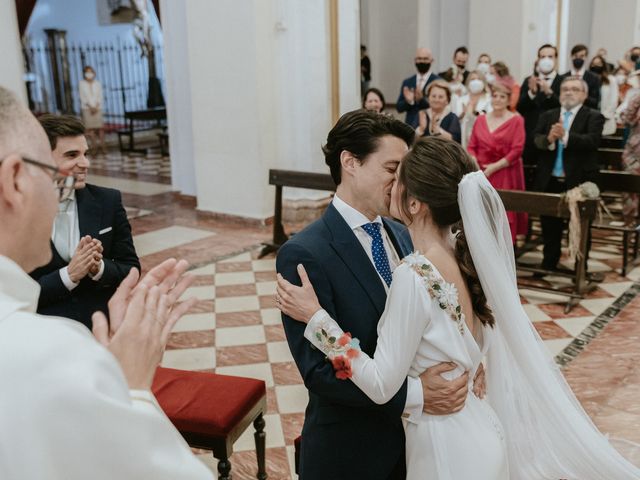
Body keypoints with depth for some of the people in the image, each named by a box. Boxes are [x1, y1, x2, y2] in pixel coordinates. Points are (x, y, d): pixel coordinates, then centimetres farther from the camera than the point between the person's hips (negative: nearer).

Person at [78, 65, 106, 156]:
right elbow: (82, 97, -1)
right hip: (87, 108, -1)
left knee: (100, 127, -6)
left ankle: (102, 147, -5)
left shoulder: (98, 84, 9)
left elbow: (100, 97, 5)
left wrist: (96, 106, -9)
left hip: (97, 108, 1)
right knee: (90, 127, -4)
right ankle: (94, 147, -2)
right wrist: (90, 107, -10)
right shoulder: (81, 84, 4)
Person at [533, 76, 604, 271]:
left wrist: (565, 136, -29)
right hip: (550, 181, 4)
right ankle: (548, 265, 28)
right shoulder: (548, 115, 11)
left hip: (579, 181, -3)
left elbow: (593, 140, -18)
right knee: (550, 226, 14)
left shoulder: (594, 116, -1)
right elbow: (535, 139, -2)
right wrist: (549, 139, -23)